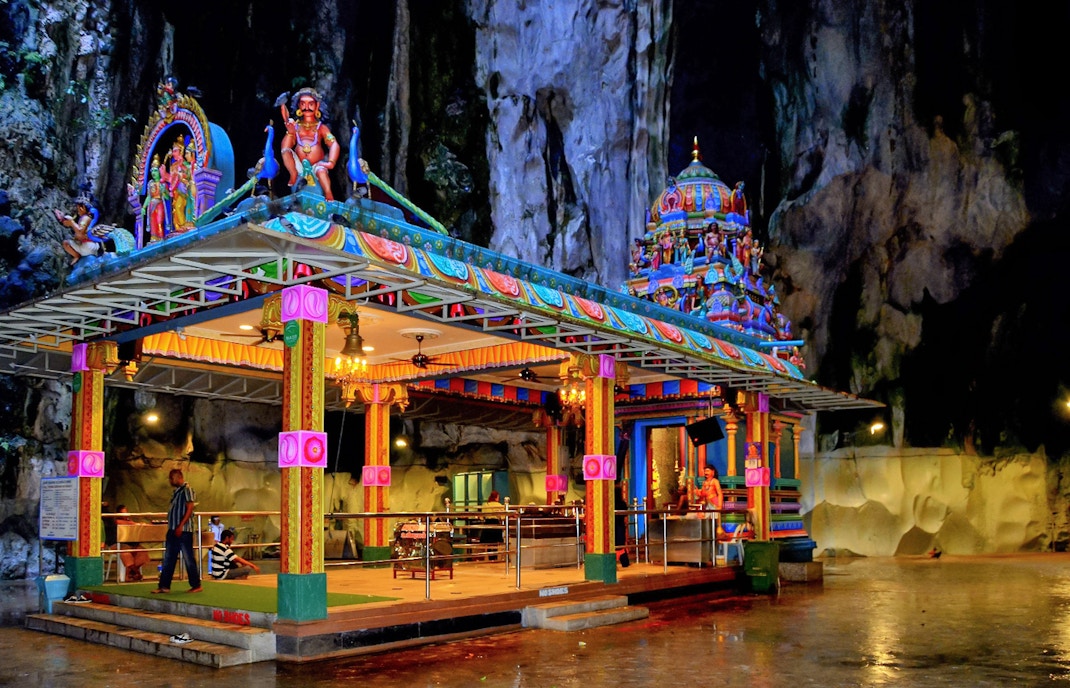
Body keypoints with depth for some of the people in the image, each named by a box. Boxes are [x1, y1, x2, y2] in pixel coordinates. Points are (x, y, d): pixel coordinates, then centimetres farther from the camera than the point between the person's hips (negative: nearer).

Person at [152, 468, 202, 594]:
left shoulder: (187, 489, -10)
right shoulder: (176, 491, 16)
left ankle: (196, 585, 6)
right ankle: (164, 586, 13)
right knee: (168, 559, 9)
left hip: (183, 530, -9)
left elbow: (189, 509, -17)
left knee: (189, 558, -2)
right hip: (173, 530, 9)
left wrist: (181, 526, -22)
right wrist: (171, 527, 15)